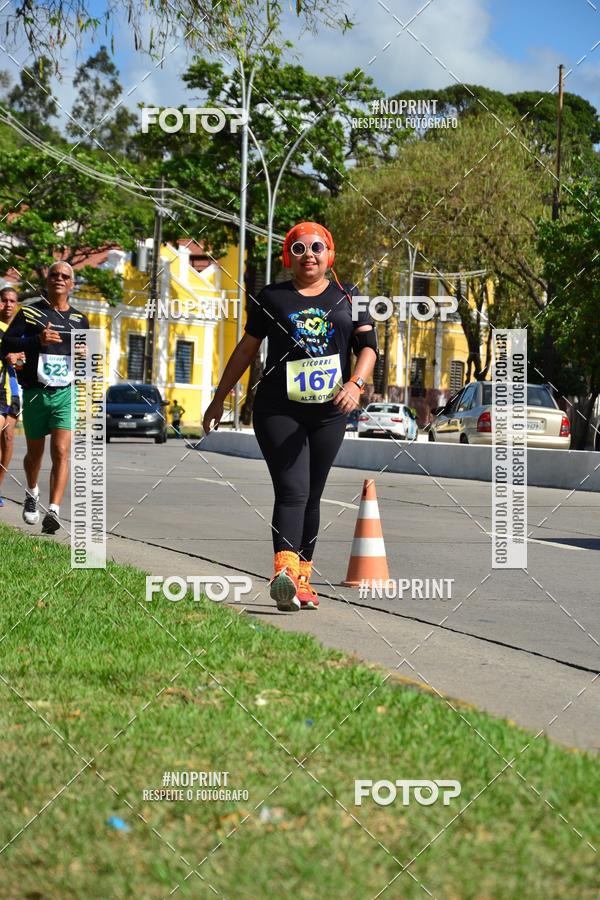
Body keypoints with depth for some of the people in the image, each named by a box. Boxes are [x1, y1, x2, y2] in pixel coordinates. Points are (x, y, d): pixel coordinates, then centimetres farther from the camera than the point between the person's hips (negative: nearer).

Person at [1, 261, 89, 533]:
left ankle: (54, 510, -23)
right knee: (35, 452, 13)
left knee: (61, 452, -15)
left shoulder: (79, 319, 12)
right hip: (35, 393, -1)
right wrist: (37, 340, -20)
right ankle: (32, 493, 42)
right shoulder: (30, 313, 2)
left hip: (66, 394, 1)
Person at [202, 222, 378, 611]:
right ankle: (285, 573, -31)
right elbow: (247, 349, 15)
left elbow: (368, 346, 3)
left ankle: (302, 579, 16)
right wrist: (219, 400, 17)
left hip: (329, 411, 2)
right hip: (278, 409, -2)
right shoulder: (271, 298, 7)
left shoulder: (347, 298, 11)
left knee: (312, 496, 7)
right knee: (292, 491, -17)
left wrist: (355, 384, -16)